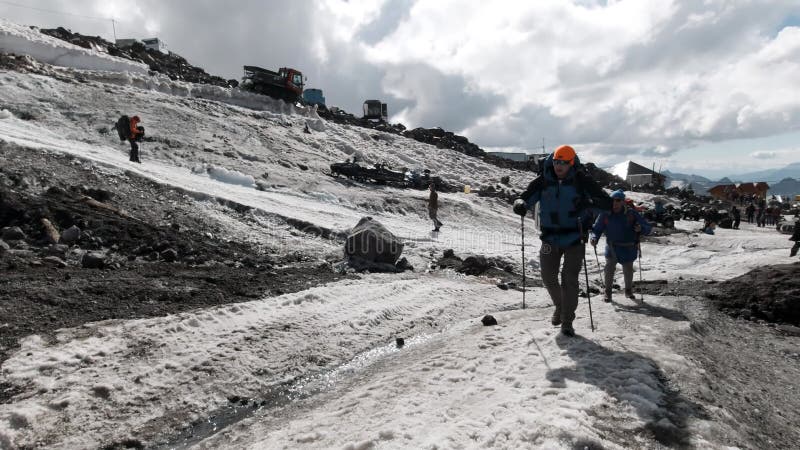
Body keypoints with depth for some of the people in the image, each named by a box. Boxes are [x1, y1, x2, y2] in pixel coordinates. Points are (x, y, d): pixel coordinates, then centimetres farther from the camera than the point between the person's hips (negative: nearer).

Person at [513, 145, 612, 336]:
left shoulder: (581, 181, -7)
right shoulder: (543, 182, -1)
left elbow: (607, 202, -9)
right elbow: (526, 197, -3)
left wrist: (590, 202, -30)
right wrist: (520, 204, -28)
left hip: (574, 238, -2)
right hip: (550, 238, 3)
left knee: (570, 279, -6)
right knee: (548, 277, 6)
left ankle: (567, 322, 7)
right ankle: (560, 306, 35)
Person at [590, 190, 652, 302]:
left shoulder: (631, 213, -7)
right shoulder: (605, 214, -7)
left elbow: (648, 228, -5)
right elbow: (597, 229, 1)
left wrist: (641, 229, -29)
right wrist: (594, 238, -20)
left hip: (628, 248, 1)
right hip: (612, 247, 0)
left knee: (628, 270, 10)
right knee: (610, 266, -16)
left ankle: (628, 290, 36)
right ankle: (608, 291, 1)